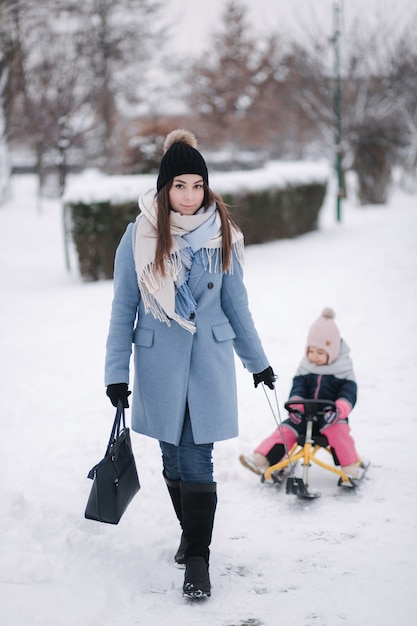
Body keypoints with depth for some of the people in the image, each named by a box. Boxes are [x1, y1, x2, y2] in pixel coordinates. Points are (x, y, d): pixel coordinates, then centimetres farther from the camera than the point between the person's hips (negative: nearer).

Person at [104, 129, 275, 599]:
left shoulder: (220, 234, 0)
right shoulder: (140, 236, -5)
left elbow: (235, 301, 10)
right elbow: (123, 307, 0)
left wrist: (257, 360, 15)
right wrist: (117, 372, -3)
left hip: (209, 359, 0)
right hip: (159, 363, 0)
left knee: (197, 459, -5)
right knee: (173, 456, 12)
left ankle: (197, 559, 2)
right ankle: (191, 531, 34)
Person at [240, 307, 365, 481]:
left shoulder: (343, 371, -3)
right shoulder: (305, 369, 7)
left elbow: (348, 394, -13)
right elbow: (298, 388, -3)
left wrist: (339, 410, -34)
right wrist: (296, 404, -25)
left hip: (330, 416, -4)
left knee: (337, 429, -34)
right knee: (285, 430, -15)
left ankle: (352, 467, -30)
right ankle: (262, 460, -17)